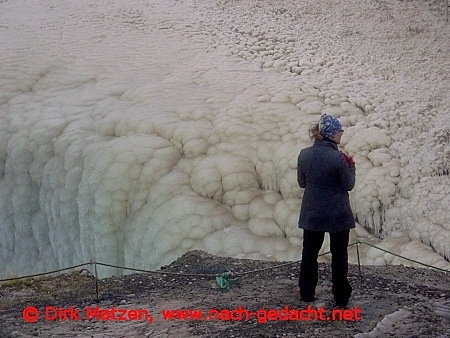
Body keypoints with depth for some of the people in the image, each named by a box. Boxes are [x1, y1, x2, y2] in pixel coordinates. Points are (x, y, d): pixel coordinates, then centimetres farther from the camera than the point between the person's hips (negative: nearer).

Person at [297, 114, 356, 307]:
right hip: (337, 215, -4)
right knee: (339, 255, 10)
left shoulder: (304, 155, -7)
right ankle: (341, 297, 16)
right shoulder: (338, 158, -21)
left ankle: (307, 293, 24)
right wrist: (351, 167, 5)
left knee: (309, 253, 17)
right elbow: (348, 185, -10)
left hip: (311, 213, 4)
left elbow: (301, 182, 4)